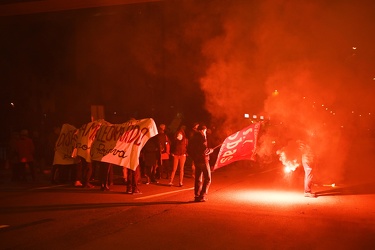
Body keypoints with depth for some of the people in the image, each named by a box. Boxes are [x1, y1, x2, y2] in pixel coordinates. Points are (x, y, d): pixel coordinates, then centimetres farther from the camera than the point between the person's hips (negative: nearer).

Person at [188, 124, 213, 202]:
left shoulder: (193, 138, 11)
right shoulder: (202, 137, -12)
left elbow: (189, 150, 15)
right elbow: (205, 150, -21)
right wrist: (210, 150, -2)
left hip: (196, 161, 7)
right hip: (203, 160, -7)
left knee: (198, 179, 13)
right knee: (207, 179, 1)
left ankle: (197, 196, 13)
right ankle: (202, 195, -5)